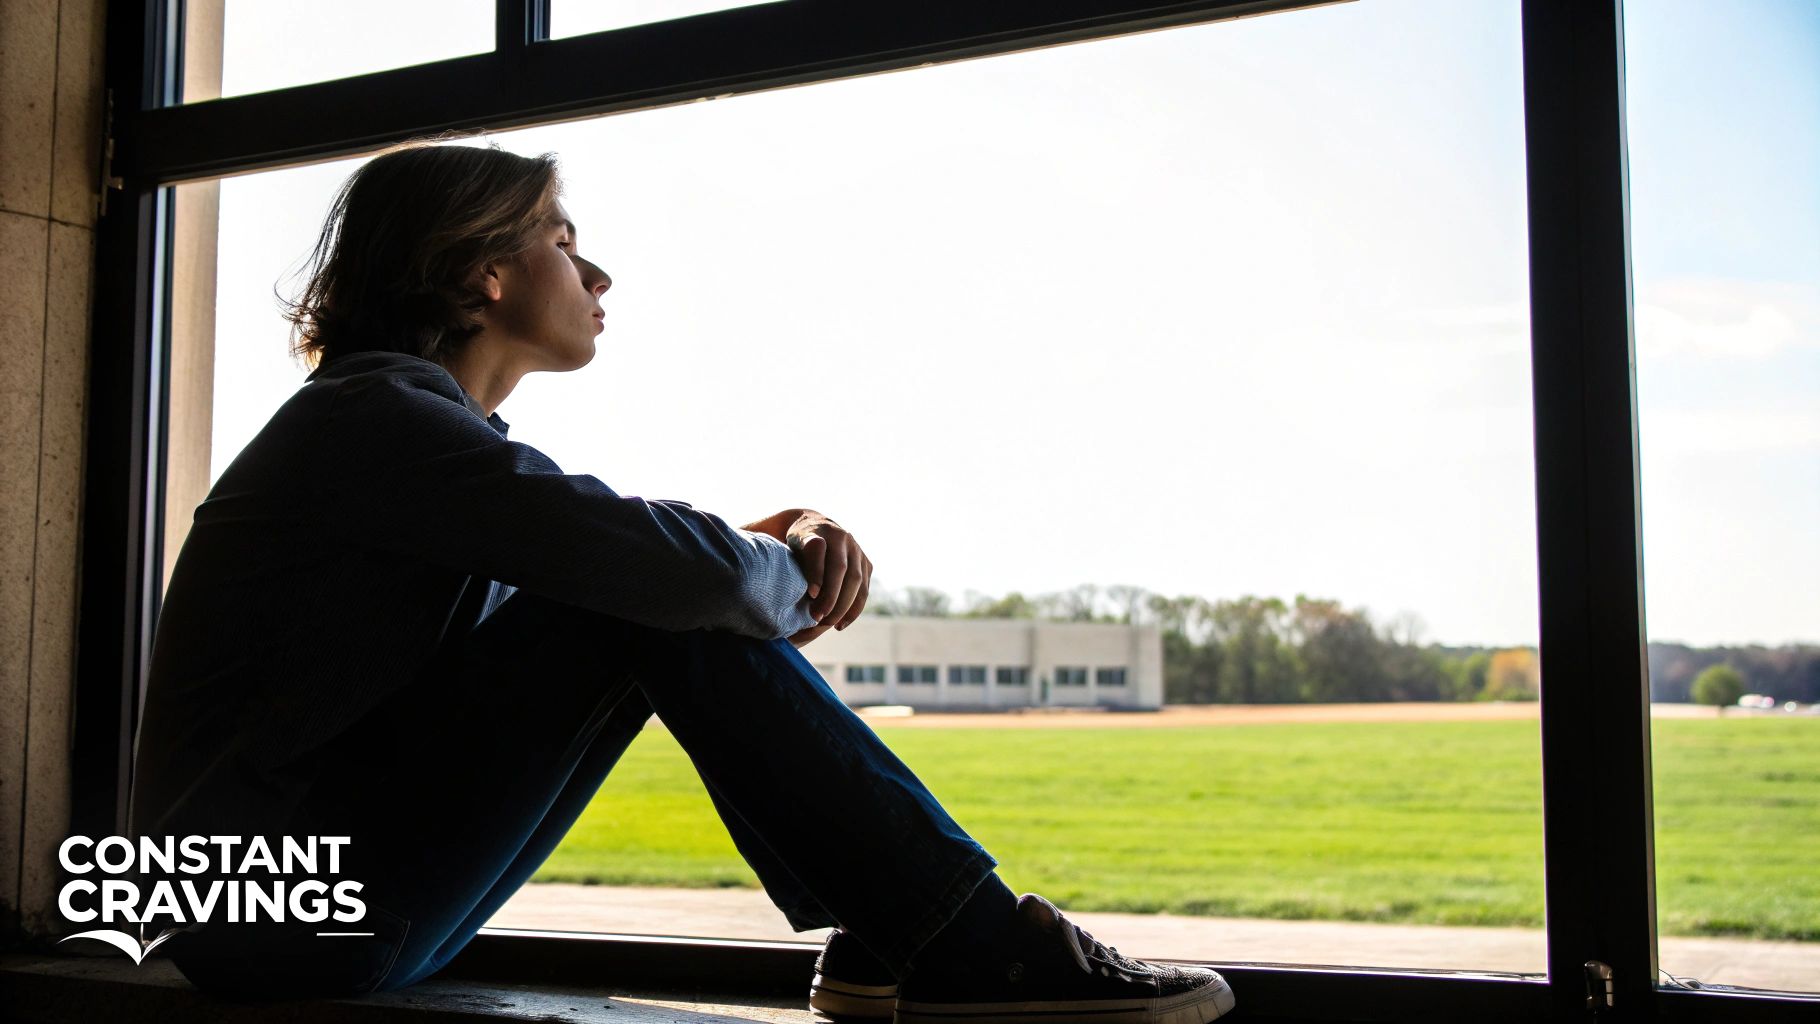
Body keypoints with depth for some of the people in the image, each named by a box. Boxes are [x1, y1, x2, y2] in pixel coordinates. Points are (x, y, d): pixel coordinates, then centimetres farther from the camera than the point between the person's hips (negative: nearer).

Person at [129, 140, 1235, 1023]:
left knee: (666, 602, 3)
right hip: (290, 916, -9)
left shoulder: (442, 433, 16)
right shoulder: (376, 419, -16)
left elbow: (656, 549, 17)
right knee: (657, 602, -19)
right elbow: (668, 563, -27)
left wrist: (791, 535, -4)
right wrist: (790, 580, -5)